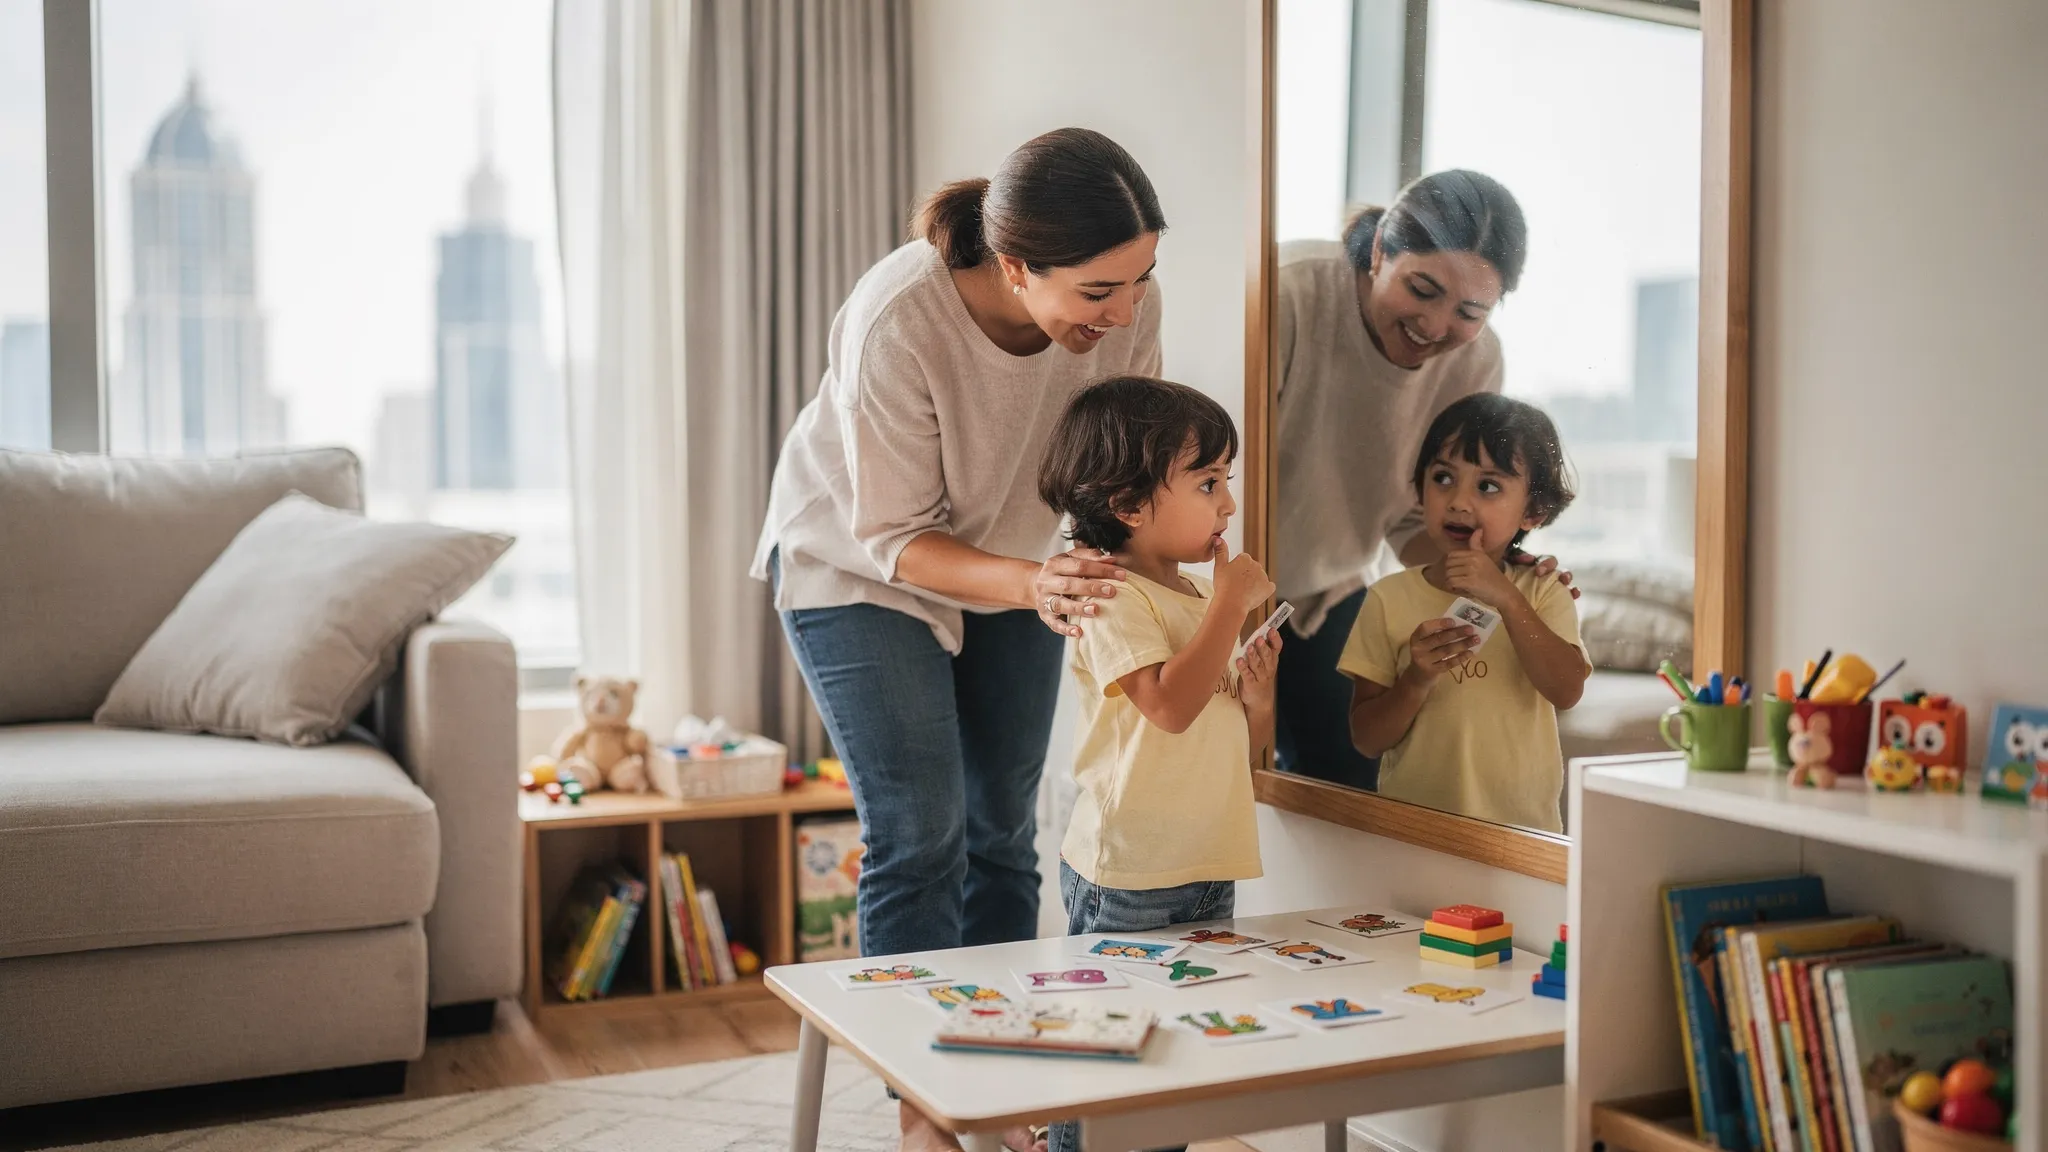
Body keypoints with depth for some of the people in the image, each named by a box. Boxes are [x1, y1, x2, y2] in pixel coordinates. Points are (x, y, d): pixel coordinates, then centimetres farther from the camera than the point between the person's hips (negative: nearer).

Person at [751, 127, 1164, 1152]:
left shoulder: (1127, 308, -24)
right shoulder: (895, 322, -36)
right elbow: (893, 538, -28)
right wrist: (1030, 585, -44)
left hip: (1010, 565, 5)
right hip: (858, 565, -4)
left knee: (1003, 828, 7)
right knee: (919, 835, -10)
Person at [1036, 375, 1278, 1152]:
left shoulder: (1203, 594, 12)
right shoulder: (1111, 596, -13)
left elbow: (1242, 743, 19)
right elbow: (1171, 705, -27)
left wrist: (1259, 694, -2)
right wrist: (1232, 601, -19)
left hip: (1208, 869, 8)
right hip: (1129, 876, -8)